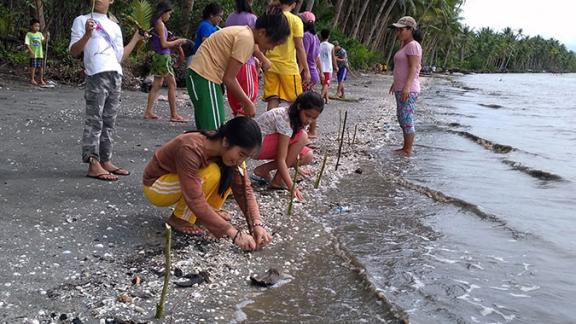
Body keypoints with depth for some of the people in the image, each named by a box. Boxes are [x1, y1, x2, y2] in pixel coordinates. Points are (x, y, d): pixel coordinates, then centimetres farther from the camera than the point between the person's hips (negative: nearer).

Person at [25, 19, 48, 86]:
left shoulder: (40, 34, 11)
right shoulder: (29, 34, -3)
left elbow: (44, 40, 3)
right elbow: (27, 44, -8)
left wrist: (47, 36, -15)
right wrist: (31, 51, -18)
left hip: (40, 53, 4)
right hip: (33, 54, -4)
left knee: (41, 67, 8)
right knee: (33, 67, -1)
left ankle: (41, 79, 17)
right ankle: (32, 79, 9)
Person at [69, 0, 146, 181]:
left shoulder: (115, 27, 23)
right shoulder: (82, 20, 8)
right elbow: (73, 52, 1)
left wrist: (136, 39, 19)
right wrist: (87, 34, -13)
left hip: (116, 76, 6)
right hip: (97, 75, -6)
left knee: (109, 122, 8)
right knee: (94, 121, -9)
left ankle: (105, 161, 12)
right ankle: (93, 165, -12)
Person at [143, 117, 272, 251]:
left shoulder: (227, 150, -16)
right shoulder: (191, 149, -37)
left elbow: (244, 189, -15)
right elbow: (195, 201, -39)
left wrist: (257, 224, -29)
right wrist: (234, 233, -41)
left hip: (186, 181, 6)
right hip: (156, 186, -6)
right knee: (211, 174, -31)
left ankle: (209, 211, 3)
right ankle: (180, 219, -12)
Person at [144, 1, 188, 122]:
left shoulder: (155, 23, 13)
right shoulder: (160, 24, -14)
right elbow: (163, 44, -16)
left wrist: (173, 42, 10)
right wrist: (177, 41, -5)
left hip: (158, 56, 9)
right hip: (163, 57, -9)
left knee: (157, 85, 11)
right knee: (172, 85, -4)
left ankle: (148, 111, 12)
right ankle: (174, 115, -2)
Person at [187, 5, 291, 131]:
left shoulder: (245, 33, 10)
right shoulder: (246, 39, -18)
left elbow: (229, 76, 12)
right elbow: (229, 78, -18)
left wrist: (246, 102, 10)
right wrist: (248, 103, -7)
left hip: (201, 75, 10)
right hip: (205, 77, -10)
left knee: (208, 131, 12)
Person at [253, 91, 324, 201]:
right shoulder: (285, 119, -28)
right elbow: (281, 159, -31)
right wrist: (292, 187, -36)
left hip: (269, 144, 9)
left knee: (308, 156, -6)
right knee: (302, 137, -24)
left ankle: (263, 170, 2)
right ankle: (278, 180, -16)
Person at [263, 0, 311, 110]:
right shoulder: (295, 20, -5)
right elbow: (299, 47, -7)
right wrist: (306, 70, -3)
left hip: (270, 65, 4)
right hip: (288, 66, -4)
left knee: (272, 101, 3)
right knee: (296, 101, 6)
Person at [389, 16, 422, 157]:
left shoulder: (413, 45, -11)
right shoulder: (405, 46, 19)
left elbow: (413, 68, -19)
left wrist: (406, 86, -27)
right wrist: (395, 83, 26)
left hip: (408, 90, -10)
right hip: (400, 88, 10)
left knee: (406, 119, -8)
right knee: (402, 119, 14)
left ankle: (408, 150, -3)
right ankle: (406, 147, 21)